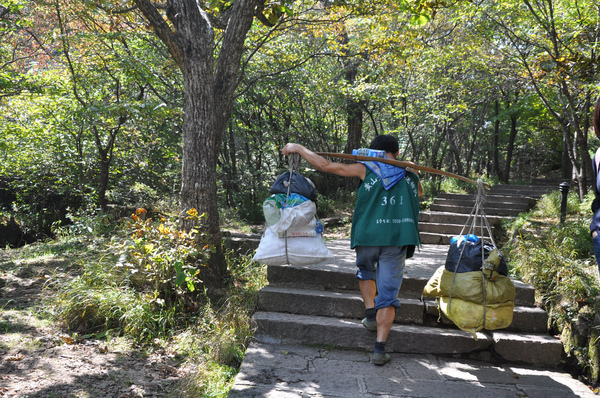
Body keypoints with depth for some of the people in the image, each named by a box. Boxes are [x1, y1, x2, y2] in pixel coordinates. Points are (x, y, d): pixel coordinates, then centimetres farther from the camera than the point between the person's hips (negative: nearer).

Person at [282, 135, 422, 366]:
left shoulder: (366, 169, 4)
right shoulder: (409, 175, 14)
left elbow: (325, 165, 4)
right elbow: (418, 193, 38)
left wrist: (298, 148, 15)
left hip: (368, 236, -1)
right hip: (397, 239, 1)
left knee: (365, 271, 31)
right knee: (388, 292, 5)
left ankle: (370, 314, 19)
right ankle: (380, 349, 0)